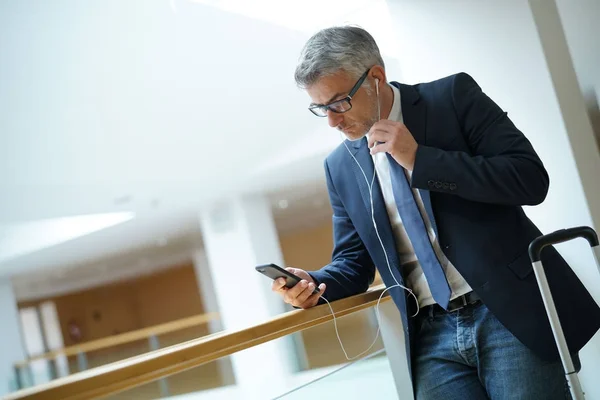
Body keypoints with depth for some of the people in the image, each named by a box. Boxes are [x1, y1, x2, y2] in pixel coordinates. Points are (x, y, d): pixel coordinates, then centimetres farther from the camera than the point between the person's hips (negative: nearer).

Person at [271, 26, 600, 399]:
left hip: (515, 313, -3)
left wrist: (421, 160, -16)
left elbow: (531, 178, -11)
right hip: (433, 336, 4)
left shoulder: (453, 95, -3)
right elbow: (354, 261, 14)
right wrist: (315, 284, -8)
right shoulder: (340, 165, 8)